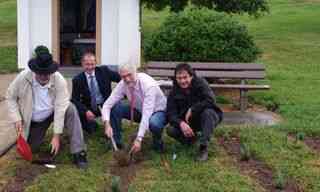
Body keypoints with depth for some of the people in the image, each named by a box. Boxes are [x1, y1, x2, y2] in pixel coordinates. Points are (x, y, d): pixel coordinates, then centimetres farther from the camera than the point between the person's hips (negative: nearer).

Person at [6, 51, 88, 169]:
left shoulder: (59, 80, -29)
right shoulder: (23, 77, -25)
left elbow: (61, 107, -29)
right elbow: (11, 97, -8)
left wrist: (57, 136, -31)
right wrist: (17, 119, -19)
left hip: (53, 113, -1)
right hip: (33, 121, 2)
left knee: (70, 109, -31)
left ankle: (78, 152, -26)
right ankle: (39, 133, 34)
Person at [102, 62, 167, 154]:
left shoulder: (148, 85, -34)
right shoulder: (122, 84, -18)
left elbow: (147, 114, -38)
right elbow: (107, 104, -16)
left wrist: (139, 139, -43)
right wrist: (107, 124, -34)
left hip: (157, 111, -5)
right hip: (139, 110, 5)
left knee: (153, 123, -40)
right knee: (115, 108, -17)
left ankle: (158, 142, -4)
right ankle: (116, 142, -1)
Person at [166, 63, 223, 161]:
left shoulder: (200, 83, -18)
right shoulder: (174, 92, -7)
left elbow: (210, 100, -33)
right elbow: (171, 113, -16)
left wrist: (192, 110, -27)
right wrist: (181, 123, -37)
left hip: (208, 118, -3)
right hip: (188, 122, 3)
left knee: (208, 112, -37)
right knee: (171, 130, -22)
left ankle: (203, 147, -27)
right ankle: (191, 137, 11)